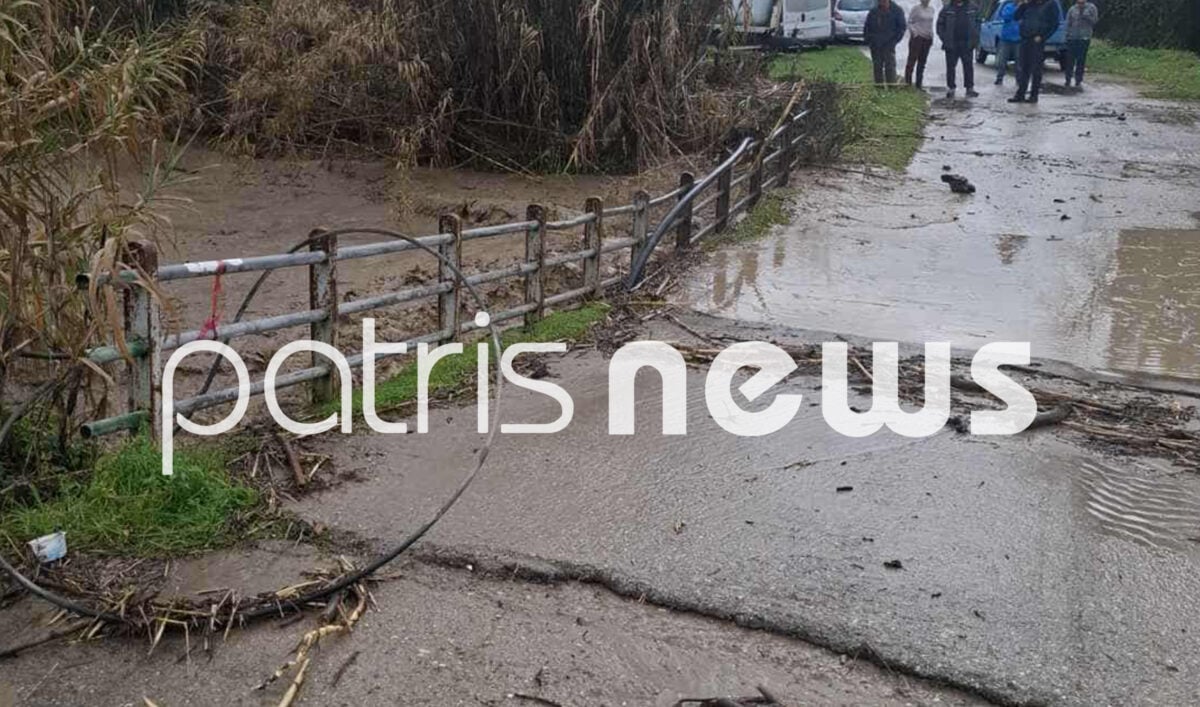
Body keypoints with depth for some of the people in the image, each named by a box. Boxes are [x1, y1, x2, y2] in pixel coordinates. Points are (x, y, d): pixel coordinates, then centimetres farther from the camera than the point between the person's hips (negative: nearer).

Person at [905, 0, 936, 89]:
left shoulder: (931, 10, 13)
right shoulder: (916, 9, -4)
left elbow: (931, 24, 19)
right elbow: (909, 22, -5)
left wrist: (931, 36, 12)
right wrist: (914, 32, -17)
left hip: (927, 38, 6)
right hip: (917, 37, -6)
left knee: (922, 62, 8)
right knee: (912, 60, -6)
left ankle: (919, 84, 12)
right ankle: (908, 83, -2)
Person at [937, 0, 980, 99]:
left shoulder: (972, 8, 8)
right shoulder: (947, 9, 3)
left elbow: (977, 23, 13)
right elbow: (940, 24, 4)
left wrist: (975, 39, 3)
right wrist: (944, 39, -6)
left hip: (967, 44, 1)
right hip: (951, 45, -1)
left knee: (968, 67, 2)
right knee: (951, 67, 2)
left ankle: (970, 89, 7)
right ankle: (950, 89, 10)